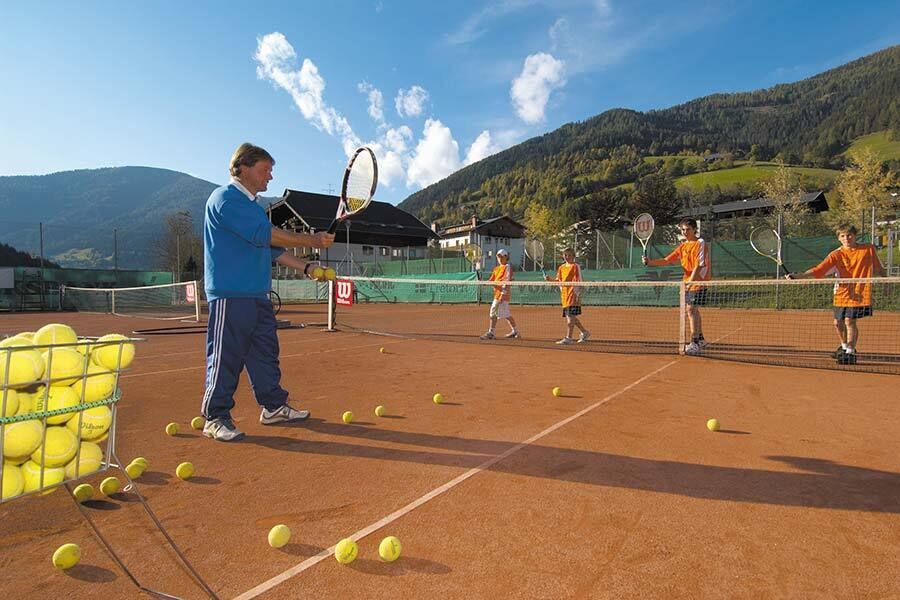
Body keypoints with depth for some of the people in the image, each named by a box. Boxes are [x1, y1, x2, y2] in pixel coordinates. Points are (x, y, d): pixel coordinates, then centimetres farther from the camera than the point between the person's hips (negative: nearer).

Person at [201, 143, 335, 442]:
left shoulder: (253, 206, 19)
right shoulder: (224, 198, -10)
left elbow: (270, 248, 21)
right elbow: (266, 235, -21)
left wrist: (306, 267, 12)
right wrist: (312, 240, -17)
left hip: (257, 294, 9)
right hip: (230, 295, -9)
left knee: (266, 351, 13)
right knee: (225, 356, -2)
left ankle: (273, 406, 24)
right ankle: (215, 418, 11)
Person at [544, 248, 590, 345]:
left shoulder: (575, 267, -5)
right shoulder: (561, 267, 14)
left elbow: (579, 281, -9)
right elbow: (558, 280, 17)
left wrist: (578, 295, -17)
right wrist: (550, 279, -2)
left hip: (573, 295, -7)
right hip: (564, 295, 7)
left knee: (570, 316, -10)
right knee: (571, 317, 13)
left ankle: (568, 338, -7)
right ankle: (584, 332, 29)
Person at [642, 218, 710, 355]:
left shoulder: (700, 243, -8)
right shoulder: (683, 246, 14)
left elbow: (699, 264, -19)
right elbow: (666, 260, 9)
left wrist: (691, 281, -29)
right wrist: (649, 262, -5)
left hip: (698, 281, -8)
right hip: (687, 282, 8)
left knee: (691, 309, -15)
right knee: (693, 310, 16)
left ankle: (695, 344, -13)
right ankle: (700, 340, 31)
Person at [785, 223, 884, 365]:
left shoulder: (869, 249, 0)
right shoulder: (836, 255, -3)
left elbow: (878, 269, 14)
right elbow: (817, 270, -13)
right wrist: (797, 276, -26)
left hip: (860, 293, -2)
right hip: (842, 294, 2)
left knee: (850, 321, -12)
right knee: (838, 323, 9)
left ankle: (850, 352, 2)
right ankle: (845, 346, 36)